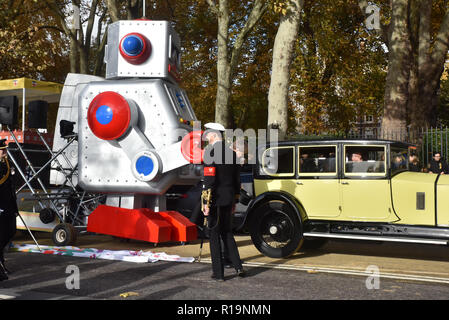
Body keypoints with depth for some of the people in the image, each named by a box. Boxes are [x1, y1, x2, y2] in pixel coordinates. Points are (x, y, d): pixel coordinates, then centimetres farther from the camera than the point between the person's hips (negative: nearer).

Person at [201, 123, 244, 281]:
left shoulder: (210, 151, -12)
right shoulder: (232, 153, 10)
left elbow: (209, 179, -19)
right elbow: (237, 180, 15)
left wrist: (206, 203, -16)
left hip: (215, 199, -6)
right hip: (228, 199, 6)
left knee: (214, 235, 2)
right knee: (227, 232, 18)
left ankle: (218, 273, 6)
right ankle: (238, 266, 12)